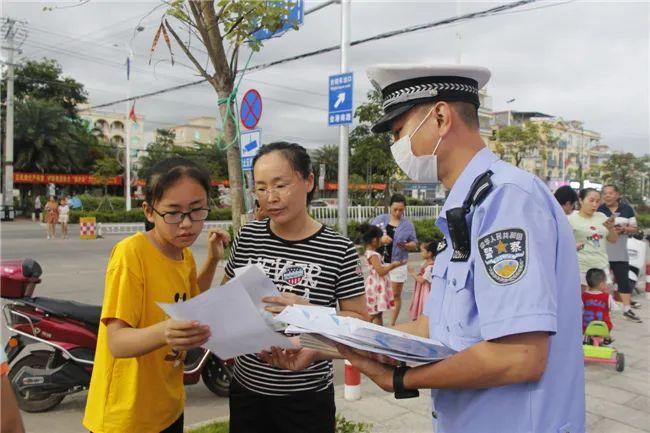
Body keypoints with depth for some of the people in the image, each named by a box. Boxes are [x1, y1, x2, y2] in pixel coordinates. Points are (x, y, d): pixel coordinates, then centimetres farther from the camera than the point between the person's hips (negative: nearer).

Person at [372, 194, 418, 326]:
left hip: (398, 264, -1)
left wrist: (406, 245, -17)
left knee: (396, 295, 5)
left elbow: (414, 244, 5)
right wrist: (380, 239, -16)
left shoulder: (408, 224, 1)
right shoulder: (380, 219, 3)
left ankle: (392, 324, 16)